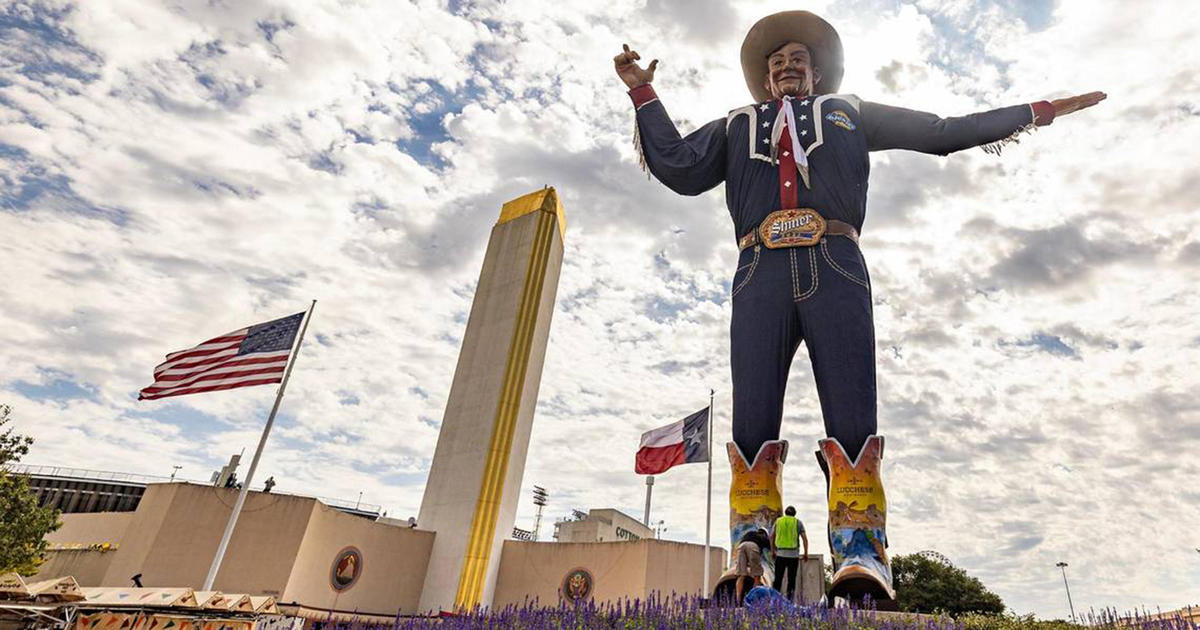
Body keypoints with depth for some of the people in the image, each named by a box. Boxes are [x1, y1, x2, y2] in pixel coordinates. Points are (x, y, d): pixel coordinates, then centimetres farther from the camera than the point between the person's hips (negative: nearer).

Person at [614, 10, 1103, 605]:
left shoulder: (847, 112, 33)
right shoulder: (736, 126, 33)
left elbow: (942, 132, 33)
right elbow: (677, 167, 20)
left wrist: (1035, 111, 31)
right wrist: (643, 95, 20)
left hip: (834, 270, 0)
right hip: (761, 275, 0)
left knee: (852, 424, -12)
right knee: (751, 426, -11)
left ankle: (861, 563, -12)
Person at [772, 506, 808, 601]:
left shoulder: (778, 521, 11)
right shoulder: (798, 522, 5)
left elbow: (772, 537, 12)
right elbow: (805, 538, -1)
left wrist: (772, 551, 18)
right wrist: (806, 553, 6)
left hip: (780, 554, 1)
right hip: (793, 555, -1)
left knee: (778, 578, 5)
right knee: (791, 579, 5)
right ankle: (790, 600, 3)